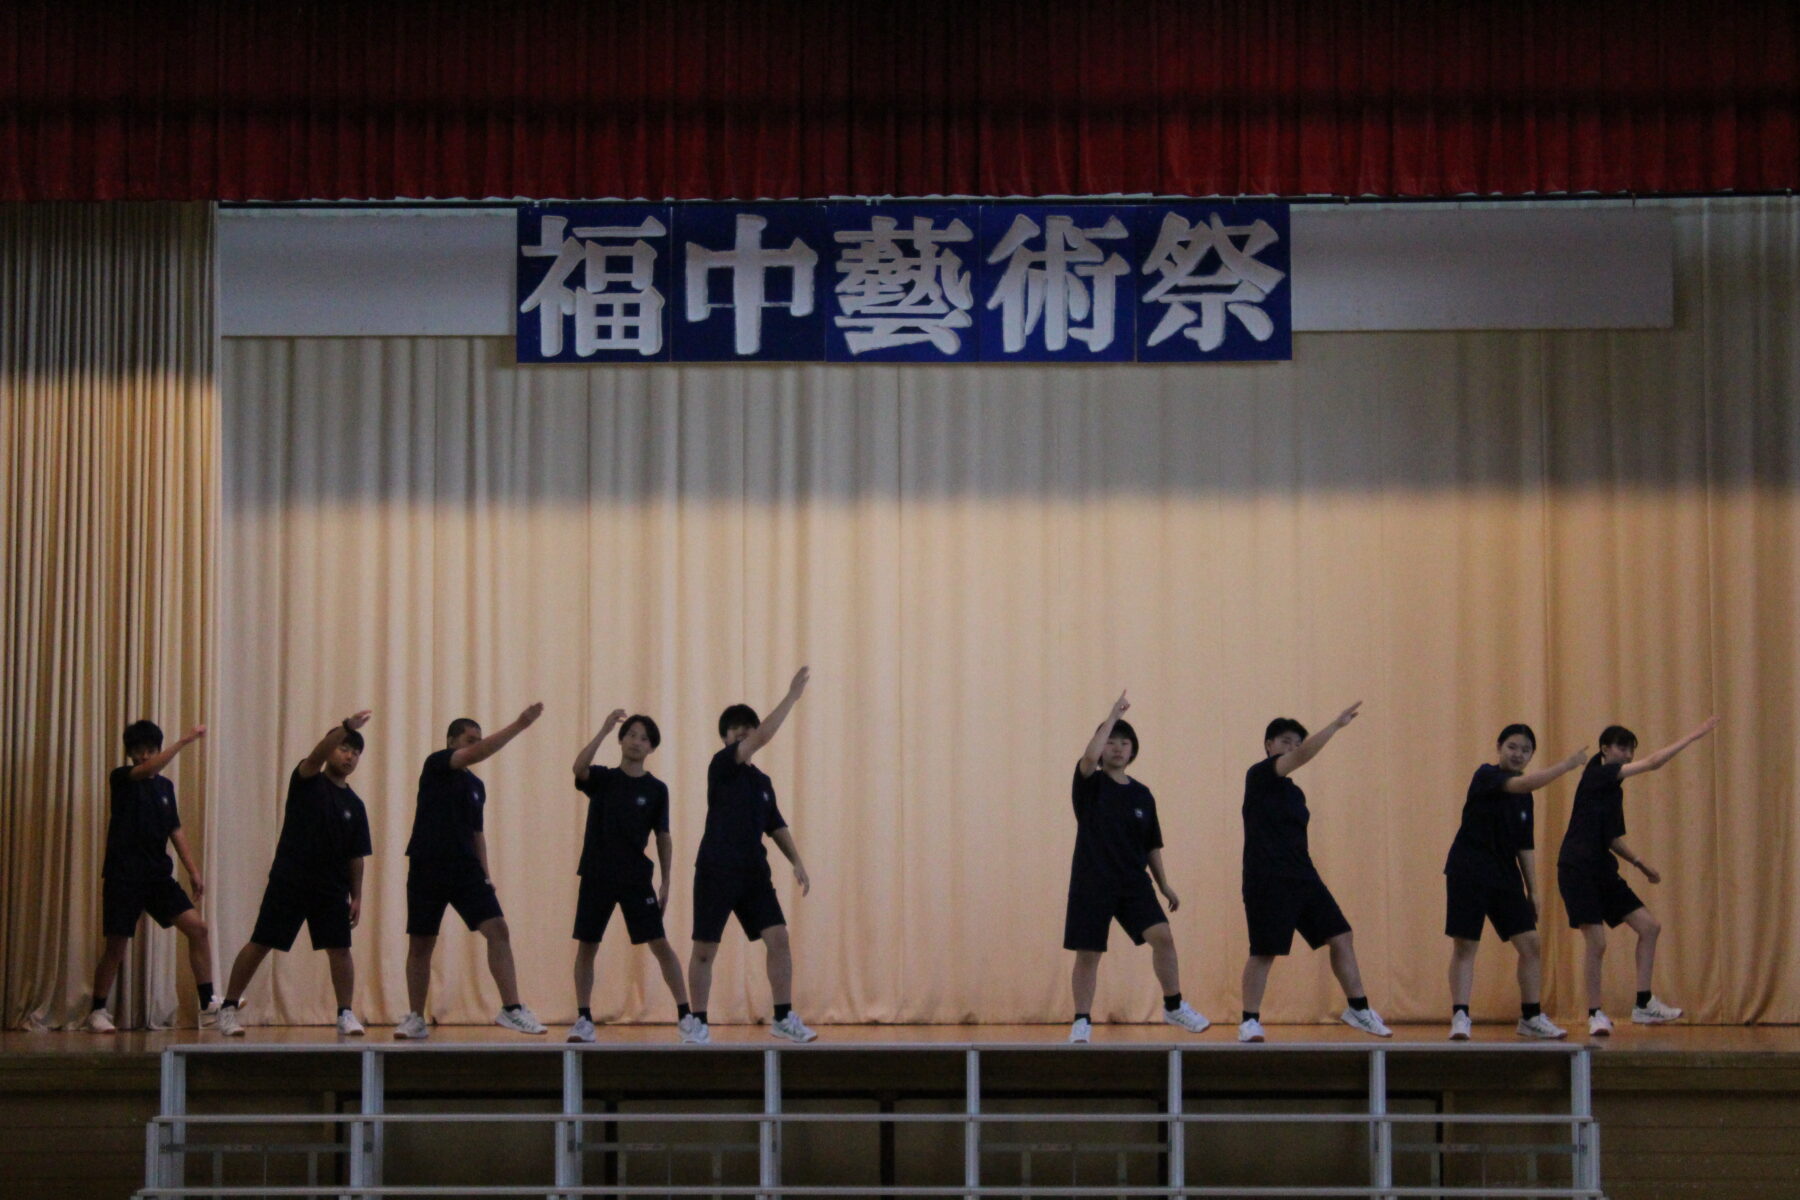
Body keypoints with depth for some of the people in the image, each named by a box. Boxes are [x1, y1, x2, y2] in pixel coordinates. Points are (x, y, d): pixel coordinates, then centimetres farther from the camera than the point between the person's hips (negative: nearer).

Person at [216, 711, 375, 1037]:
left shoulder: (355, 805, 9)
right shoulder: (307, 780, 0)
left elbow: (355, 856, 10)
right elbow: (316, 756, -23)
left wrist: (357, 896, 3)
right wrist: (346, 727, -38)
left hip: (332, 887, 3)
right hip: (289, 880, -3)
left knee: (339, 948, -4)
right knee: (260, 944, 0)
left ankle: (346, 1014, 3)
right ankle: (229, 1008, 10)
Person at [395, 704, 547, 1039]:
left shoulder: (476, 785, 14)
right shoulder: (436, 765, -5)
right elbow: (477, 754, -22)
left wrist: (485, 873, 11)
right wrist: (519, 726, -29)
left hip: (466, 868, 4)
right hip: (428, 868, -4)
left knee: (498, 930, -11)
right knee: (420, 944, 3)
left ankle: (511, 1009, -11)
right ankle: (415, 1019, 15)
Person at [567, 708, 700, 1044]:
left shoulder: (656, 789, 3)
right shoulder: (601, 779, 3)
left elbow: (663, 838, 6)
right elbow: (579, 767, -20)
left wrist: (666, 882, 0)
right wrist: (604, 730, -27)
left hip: (636, 878, -1)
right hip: (597, 877, 1)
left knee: (660, 944, -6)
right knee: (586, 946, 3)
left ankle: (686, 1016, -2)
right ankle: (584, 1020, 14)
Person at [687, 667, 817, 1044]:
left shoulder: (762, 781, 14)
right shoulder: (721, 766, -6)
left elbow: (776, 826, 20)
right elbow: (763, 737, -19)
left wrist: (797, 863, 8)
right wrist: (792, 697, -20)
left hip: (754, 872, 5)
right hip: (716, 871, -5)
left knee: (778, 938, -6)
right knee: (705, 949, 1)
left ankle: (783, 1018, 1)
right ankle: (698, 1022, 13)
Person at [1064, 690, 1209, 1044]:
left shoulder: (1142, 795, 9)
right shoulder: (1090, 784, -2)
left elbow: (1152, 845, 15)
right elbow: (1089, 756, -26)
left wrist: (1164, 884, 12)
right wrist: (1112, 716, -21)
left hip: (1134, 882, 3)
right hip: (1092, 882, -3)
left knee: (1163, 936, -13)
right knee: (1088, 953, 0)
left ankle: (1174, 1007, 2)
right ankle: (1082, 1023, 13)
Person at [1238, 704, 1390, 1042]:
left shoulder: (1295, 792, 17)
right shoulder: (1258, 776, -7)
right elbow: (1302, 755, -22)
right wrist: (1337, 725, -26)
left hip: (1303, 876, 8)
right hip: (1267, 881, -8)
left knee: (1341, 936, 5)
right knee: (1264, 952, -5)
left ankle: (1358, 1009, 15)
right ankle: (1250, 1021, 9)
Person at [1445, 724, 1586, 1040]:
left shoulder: (1525, 797, 10)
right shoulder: (1486, 776, -10)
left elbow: (1525, 847, 15)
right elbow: (1523, 784, -29)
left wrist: (1533, 890, 11)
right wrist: (1567, 764, -27)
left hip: (1506, 877, 6)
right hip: (1468, 874, -6)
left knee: (1531, 944, 2)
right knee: (1465, 945, -5)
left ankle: (1531, 1017, 13)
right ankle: (1460, 1017, 2)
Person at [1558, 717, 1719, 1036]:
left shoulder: (1614, 789, 16)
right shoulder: (1597, 775, -9)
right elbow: (1653, 763, -16)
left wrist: (1642, 866, 18)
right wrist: (1694, 736, -14)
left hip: (1603, 871, 9)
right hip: (1577, 869, -9)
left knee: (1649, 926, 4)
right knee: (1597, 942, -11)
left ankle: (1643, 1004, 10)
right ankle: (1596, 1014, 4)